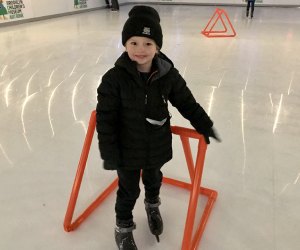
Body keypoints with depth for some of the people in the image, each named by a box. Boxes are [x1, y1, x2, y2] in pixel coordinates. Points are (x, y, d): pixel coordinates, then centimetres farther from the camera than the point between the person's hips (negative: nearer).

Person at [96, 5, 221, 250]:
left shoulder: (168, 74, -13)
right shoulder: (114, 78, -21)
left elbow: (186, 102, 1)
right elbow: (105, 118, -16)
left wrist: (204, 125, 3)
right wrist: (109, 154, -15)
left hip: (157, 147, 3)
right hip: (127, 151, -2)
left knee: (153, 180, 28)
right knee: (129, 190, 15)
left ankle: (152, 205, 61)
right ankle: (123, 227, 43)